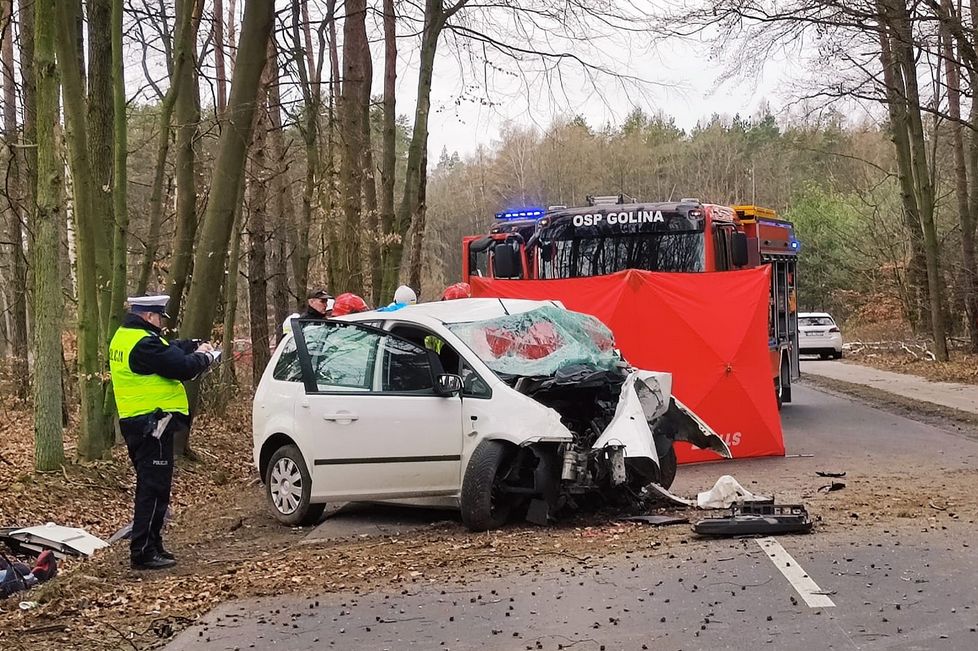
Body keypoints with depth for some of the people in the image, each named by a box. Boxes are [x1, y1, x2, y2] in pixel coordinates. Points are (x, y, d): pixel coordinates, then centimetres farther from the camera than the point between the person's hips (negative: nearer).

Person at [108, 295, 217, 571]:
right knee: (153, 489, -7)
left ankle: (151, 546, 26)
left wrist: (194, 345, 13)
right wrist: (203, 356, -2)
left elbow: (168, 350, 25)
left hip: (136, 422, 11)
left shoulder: (124, 337, 13)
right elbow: (182, 367, -20)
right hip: (152, 425, -11)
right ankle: (143, 553, -5)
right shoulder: (143, 343, -19)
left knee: (151, 487, 18)